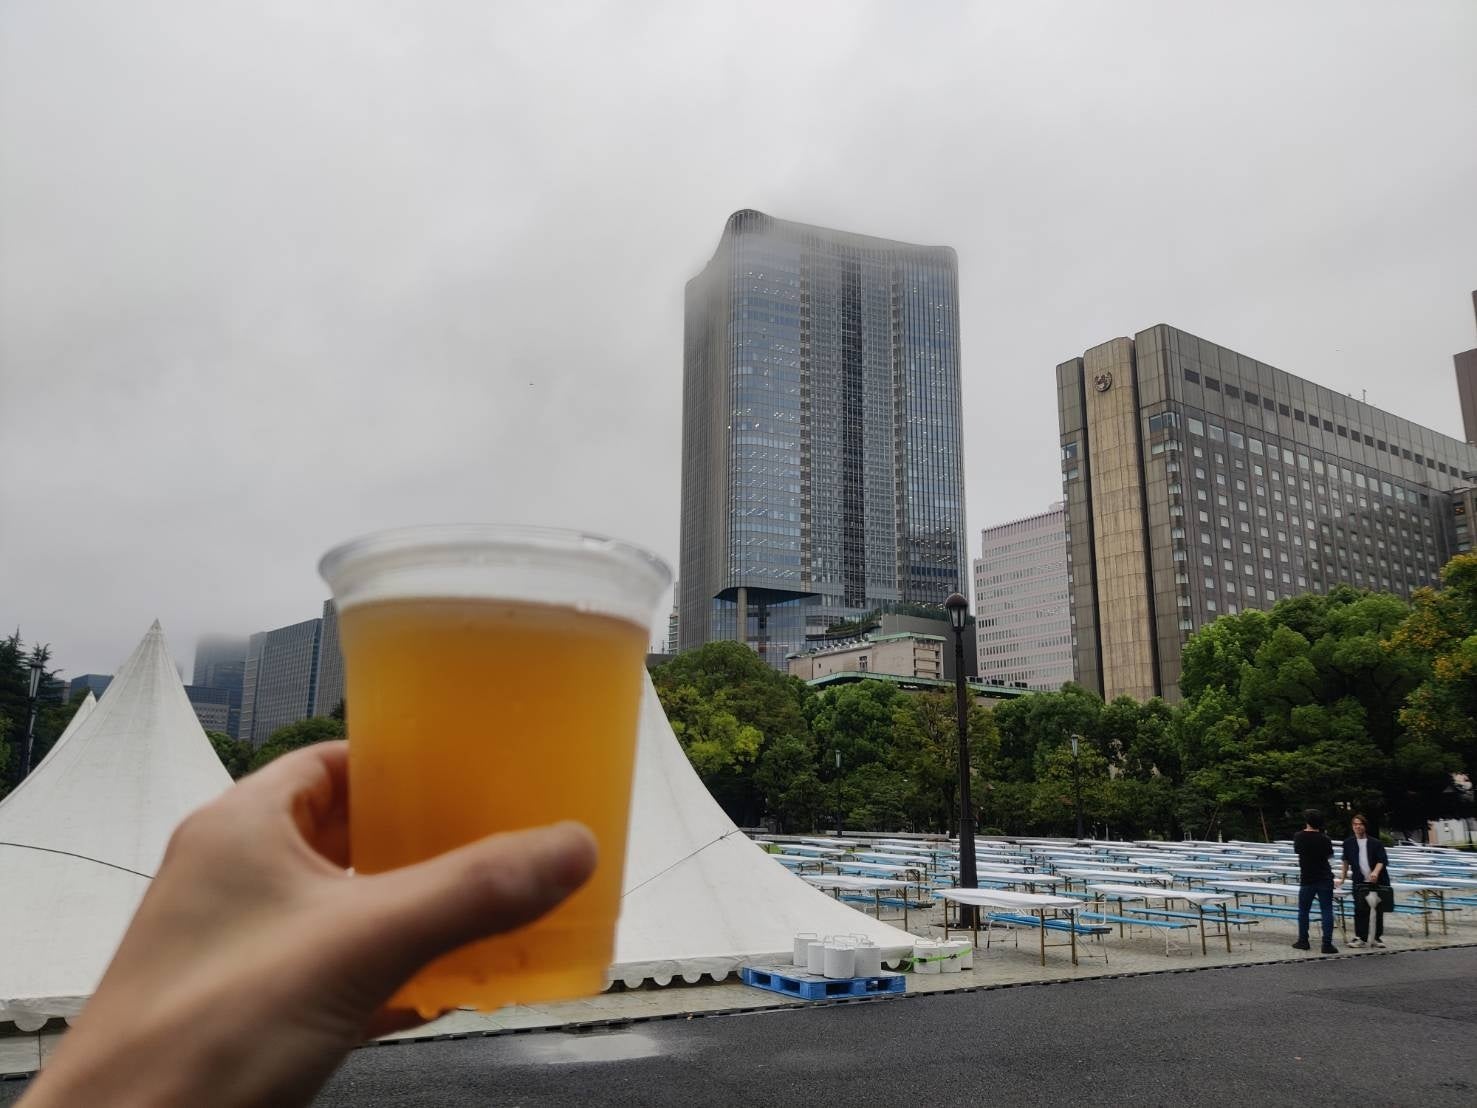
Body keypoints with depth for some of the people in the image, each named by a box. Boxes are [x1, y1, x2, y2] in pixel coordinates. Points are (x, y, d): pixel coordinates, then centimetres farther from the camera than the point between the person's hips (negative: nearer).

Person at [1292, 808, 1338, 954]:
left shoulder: (1298, 837, -6)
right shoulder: (1325, 839, -8)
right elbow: (1330, 855, 8)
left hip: (1307, 880, 1)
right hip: (1325, 879, 0)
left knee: (1303, 910, 14)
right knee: (1327, 911, 2)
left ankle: (1303, 941, 18)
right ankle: (1327, 944, -2)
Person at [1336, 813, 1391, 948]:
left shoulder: (1376, 843, 0)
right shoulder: (1348, 843, 7)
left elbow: (1382, 860, -7)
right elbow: (1346, 862, 17)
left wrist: (1375, 872, -26)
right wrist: (1342, 879, 19)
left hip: (1378, 881, -1)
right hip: (1360, 882, 1)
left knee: (1378, 910, 5)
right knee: (1360, 909, -6)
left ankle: (1377, 937, 17)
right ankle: (1360, 937, 2)